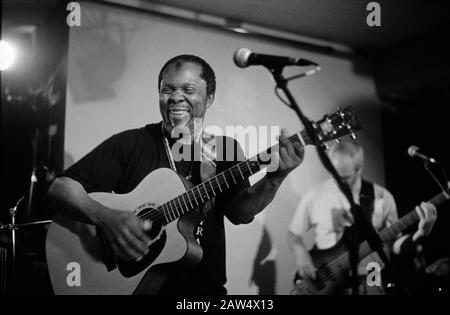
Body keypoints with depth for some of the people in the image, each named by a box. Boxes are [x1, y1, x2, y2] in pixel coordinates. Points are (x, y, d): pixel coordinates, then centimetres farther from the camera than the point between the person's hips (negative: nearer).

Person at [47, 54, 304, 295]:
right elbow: (61, 187, -4)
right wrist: (106, 218, -21)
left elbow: (240, 212, -8)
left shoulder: (225, 149, 5)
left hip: (204, 285, 2)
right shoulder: (129, 144, -1)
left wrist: (274, 180, -26)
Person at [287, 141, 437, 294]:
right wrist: (301, 255, -8)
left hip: (367, 279, 1)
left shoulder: (382, 197, 1)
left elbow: (394, 245, 5)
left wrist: (420, 234, -11)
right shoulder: (314, 196, -1)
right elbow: (293, 236, 10)